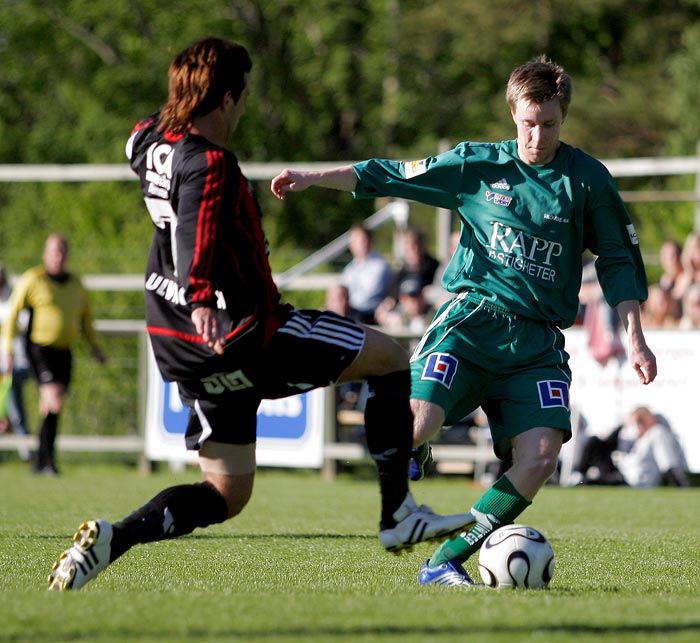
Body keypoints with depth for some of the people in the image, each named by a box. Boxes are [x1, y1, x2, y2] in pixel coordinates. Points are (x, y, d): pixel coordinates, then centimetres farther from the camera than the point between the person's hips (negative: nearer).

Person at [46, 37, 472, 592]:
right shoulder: (210, 165, -18)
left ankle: (110, 540, -6)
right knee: (391, 358, 7)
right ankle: (399, 515, 8)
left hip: (182, 349, 9)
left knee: (225, 495, 15)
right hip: (245, 337, -9)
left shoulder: (150, 142, 7)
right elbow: (196, 236, -36)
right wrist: (201, 298, -51)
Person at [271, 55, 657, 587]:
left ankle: (446, 562, -9)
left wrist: (634, 338, 3)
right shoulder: (478, 165, 5)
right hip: (472, 318, -1)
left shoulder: (586, 180, 5)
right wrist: (313, 178, 4)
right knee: (418, 419, -26)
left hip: (539, 340, 1)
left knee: (541, 452, -18)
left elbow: (620, 263, 11)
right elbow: (391, 177, 11)